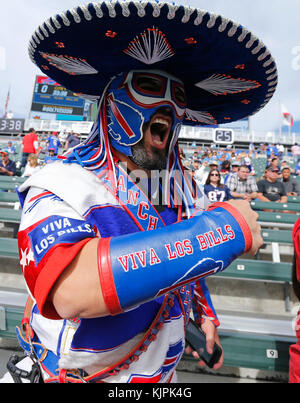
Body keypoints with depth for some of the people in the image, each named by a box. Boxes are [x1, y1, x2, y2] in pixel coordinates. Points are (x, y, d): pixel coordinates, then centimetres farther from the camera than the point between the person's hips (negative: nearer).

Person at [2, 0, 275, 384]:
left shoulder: (184, 188, -5)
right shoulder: (62, 183, -25)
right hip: (84, 373, -4)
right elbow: (70, 290, -43)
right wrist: (224, 228, -40)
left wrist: (204, 313, 9)